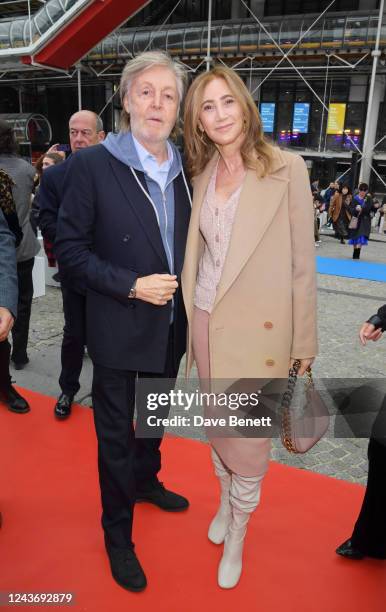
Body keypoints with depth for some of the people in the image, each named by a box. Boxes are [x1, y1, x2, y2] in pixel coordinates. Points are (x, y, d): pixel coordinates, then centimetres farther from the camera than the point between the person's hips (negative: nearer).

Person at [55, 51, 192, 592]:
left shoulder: (184, 168, 2)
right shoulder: (92, 165, -13)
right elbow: (71, 249, -13)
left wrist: (182, 284, -1)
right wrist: (131, 286, -20)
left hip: (171, 325, 5)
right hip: (119, 329, -5)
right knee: (116, 434, 11)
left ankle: (145, 481, 54)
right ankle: (118, 535, 33)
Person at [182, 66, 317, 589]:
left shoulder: (287, 168, -9)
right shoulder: (204, 173, 7)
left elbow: (302, 262, -7)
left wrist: (303, 343, -5)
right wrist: (189, 318, 12)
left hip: (258, 328, -4)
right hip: (206, 320, 5)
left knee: (249, 441, 6)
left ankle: (237, 535, 32)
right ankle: (226, 501, 46)